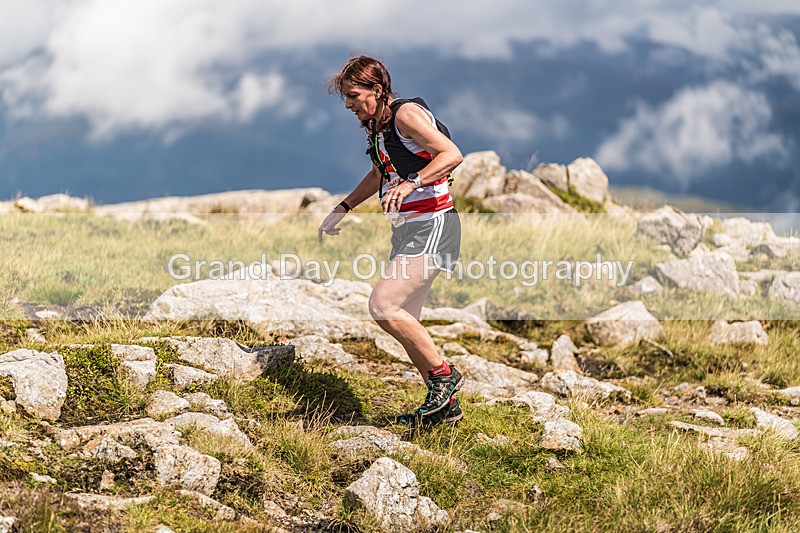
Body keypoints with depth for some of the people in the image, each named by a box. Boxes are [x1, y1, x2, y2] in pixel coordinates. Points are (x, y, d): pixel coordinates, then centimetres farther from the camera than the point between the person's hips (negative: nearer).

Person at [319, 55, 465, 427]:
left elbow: (452, 155, -23)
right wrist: (342, 210, 28)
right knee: (404, 321, 9)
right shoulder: (376, 125, 15)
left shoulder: (406, 114, -13)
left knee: (383, 305, -20)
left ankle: (443, 374, -7)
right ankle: (445, 405, 18)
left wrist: (411, 183, -33)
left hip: (432, 226, -10)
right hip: (408, 229, 10)